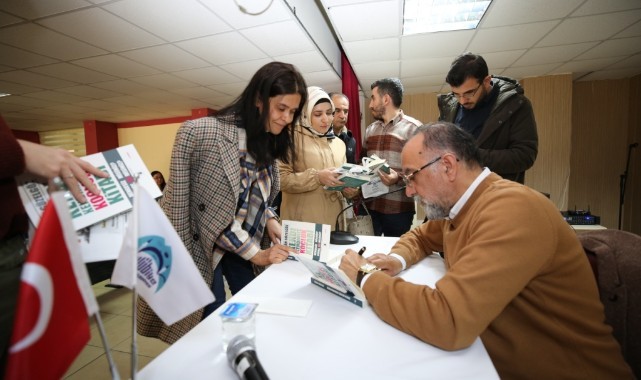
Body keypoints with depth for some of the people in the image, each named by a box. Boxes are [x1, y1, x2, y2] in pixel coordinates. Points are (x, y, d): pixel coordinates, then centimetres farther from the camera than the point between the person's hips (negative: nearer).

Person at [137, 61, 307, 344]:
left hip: (242, 242, 6)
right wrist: (255, 254, -20)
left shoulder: (268, 143, -2)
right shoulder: (201, 133, -25)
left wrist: (269, 220, -11)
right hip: (201, 242, -6)